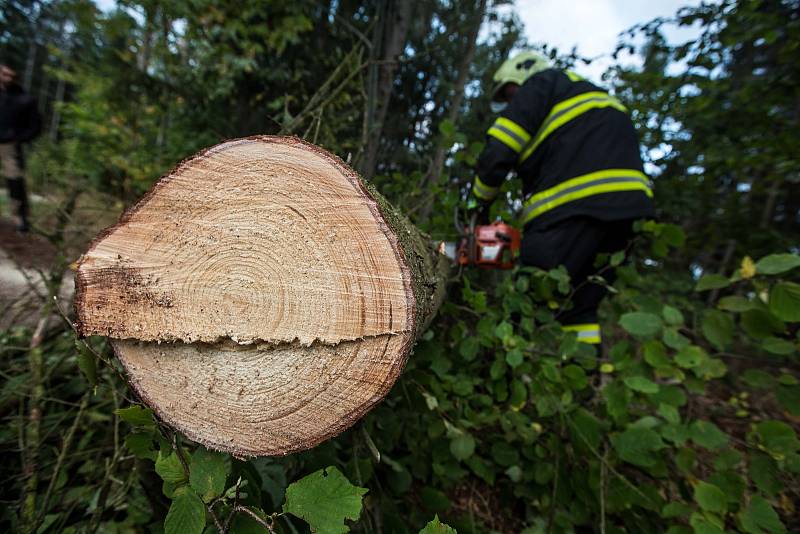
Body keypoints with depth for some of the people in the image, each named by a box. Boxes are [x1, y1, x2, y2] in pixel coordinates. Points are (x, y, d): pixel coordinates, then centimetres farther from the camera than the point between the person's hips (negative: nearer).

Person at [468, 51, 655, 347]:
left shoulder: (540, 82, 13)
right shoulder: (587, 95, 37)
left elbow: (499, 154, -2)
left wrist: (478, 203, 12)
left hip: (574, 207, -9)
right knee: (581, 308, 13)